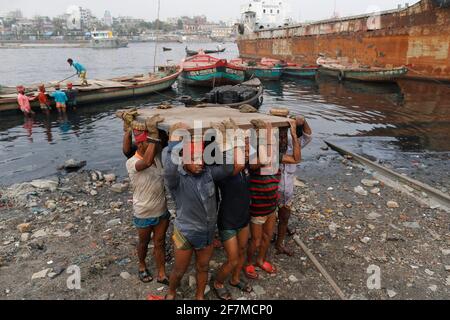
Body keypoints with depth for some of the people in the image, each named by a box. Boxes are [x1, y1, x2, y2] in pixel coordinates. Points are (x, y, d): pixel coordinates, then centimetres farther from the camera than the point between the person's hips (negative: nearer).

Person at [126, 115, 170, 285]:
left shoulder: (158, 156, -9)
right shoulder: (131, 163, -27)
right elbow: (147, 162, -47)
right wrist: (153, 132, -45)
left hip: (162, 211, 4)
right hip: (144, 214, -4)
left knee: (160, 243, 17)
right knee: (144, 243, 22)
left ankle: (162, 274, 34)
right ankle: (142, 266, 50)